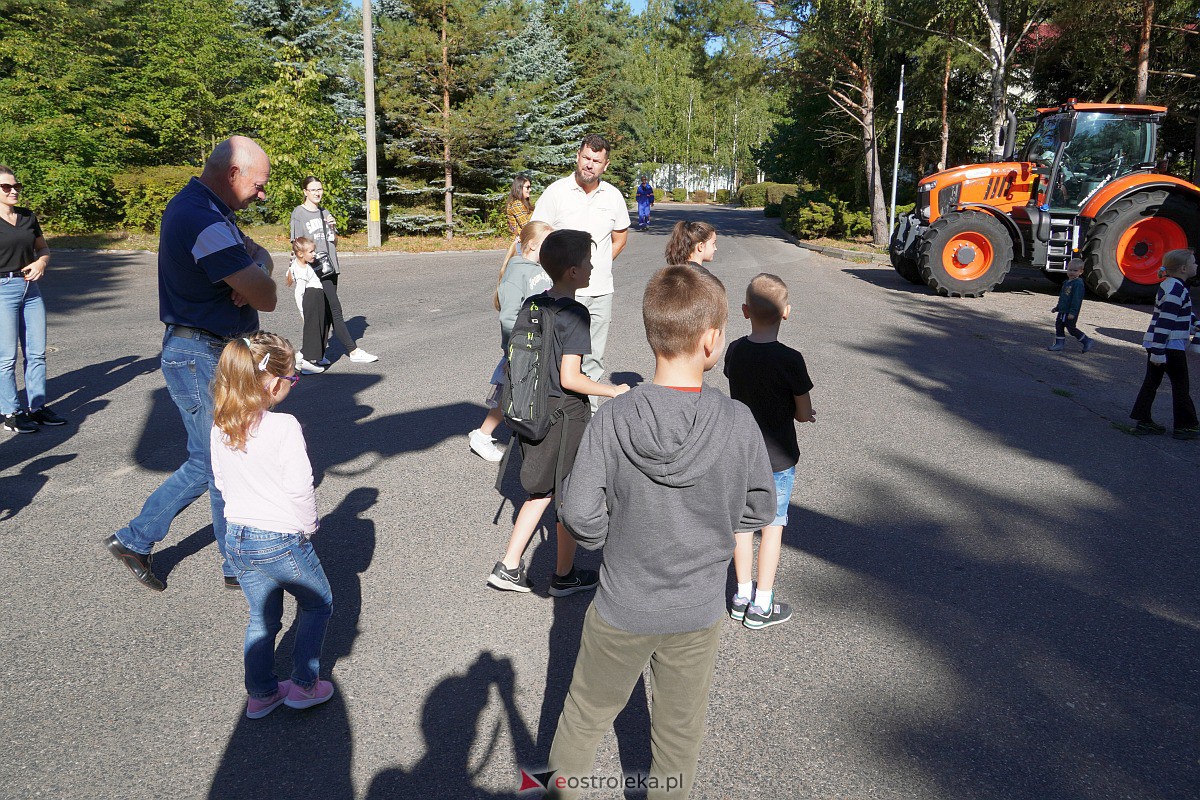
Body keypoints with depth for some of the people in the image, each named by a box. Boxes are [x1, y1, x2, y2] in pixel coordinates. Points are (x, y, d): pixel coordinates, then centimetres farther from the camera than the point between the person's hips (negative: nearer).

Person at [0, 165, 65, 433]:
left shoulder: (28, 216, 10)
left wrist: (41, 262, -1)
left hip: (30, 289, 6)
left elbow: (43, 247, 20)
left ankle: (37, 407, 19)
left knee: (37, 353, 9)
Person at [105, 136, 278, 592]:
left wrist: (254, 264, -11)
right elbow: (266, 298, -23)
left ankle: (134, 539, 29)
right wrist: (257, 266, -1)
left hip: (211, 356, 10)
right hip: (202, 361, -10)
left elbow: (257, 255, 13)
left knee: (207, 463, 18)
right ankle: (240, 567, 19)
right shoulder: (205, 222, -24)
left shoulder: (195, 205, 11)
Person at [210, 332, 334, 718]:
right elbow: (300, 487, -19)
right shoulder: (284, 426, -22)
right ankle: (304, 684, 23)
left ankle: (260, 694, 33)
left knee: (262, 618, 22)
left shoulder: (220, 428, -2)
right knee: (317, 603, 18)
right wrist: (309, 525, -2)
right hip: (282, 541, -6)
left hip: (237, 538, 7)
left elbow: (221, 481, 9)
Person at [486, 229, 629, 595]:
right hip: (565, 413, -7)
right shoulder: (575, 314, -19)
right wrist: (613, 392, -12)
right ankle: (564, 575, 25)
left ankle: (508, 566, 20)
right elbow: (570, 378, -23)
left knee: (542, 491, 20)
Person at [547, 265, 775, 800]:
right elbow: (759, 510, -7)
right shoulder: (737, 423, -19)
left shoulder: (612, 421, -22)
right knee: (680, 729, 24)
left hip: (622, 609, 0)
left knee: (587, 714, 25)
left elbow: (579, 516, -18)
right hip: (699, 613, 0)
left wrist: (614, 540, 2)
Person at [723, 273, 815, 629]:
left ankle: (742, 596, 29)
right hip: (777, 458, -4)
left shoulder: (735, 351, -5)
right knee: (772, 526, 8)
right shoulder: (789, 360, -20)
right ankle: (761, 606, 17)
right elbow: (804, 413, -12)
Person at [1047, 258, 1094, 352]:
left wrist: (1072, 312, -25)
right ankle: (1058, 344, 16)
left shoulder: (1078, 284, -17)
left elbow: (1076, 299, -22)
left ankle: (1087, 341, 11)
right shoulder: (1066, 282, 13)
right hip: (1063, 311, 9)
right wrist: (1057, 307, 28)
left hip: (1071, 313, -9)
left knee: (1071, 328, -3)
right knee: (1059, 325, 9)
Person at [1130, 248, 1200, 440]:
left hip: (1156, 344, 9)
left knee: (1151, 382, 11)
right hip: (1170, 347, -9)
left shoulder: (1170, 286, 13)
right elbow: (1165, 322, -23)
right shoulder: (1176, 290, -18)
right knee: (1181, 385, 2)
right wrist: (1159, 352, -24)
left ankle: (1144, 421, 16)